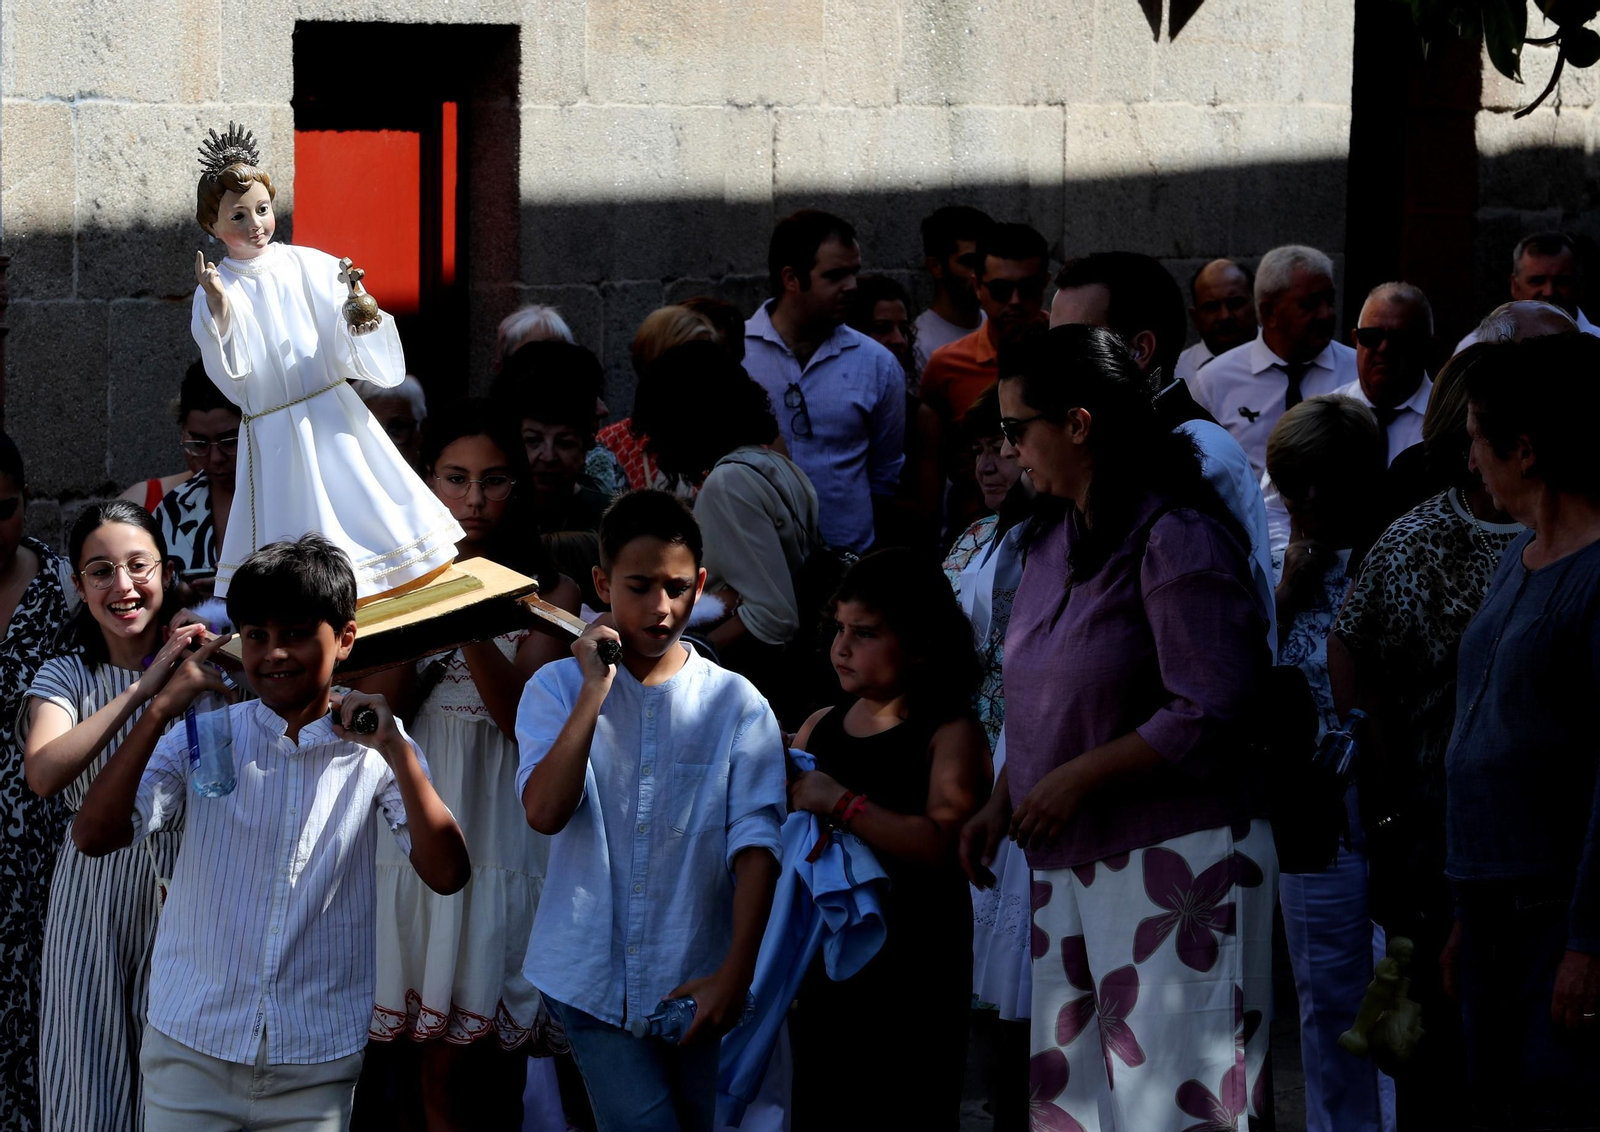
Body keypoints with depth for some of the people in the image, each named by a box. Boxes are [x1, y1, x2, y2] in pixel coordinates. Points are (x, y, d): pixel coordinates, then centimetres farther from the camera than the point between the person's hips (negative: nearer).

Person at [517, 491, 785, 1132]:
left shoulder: (736, 704, 1)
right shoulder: (558, 689, 3)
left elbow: (756, 844, -5)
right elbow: (544, 812, -13)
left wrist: (736, 972, -15)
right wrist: (596, 690, -15)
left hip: (696, 982, 1)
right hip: (592, 976, -1)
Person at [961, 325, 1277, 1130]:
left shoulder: (1176, 539, -14)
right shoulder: (1056, 540, 14)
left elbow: (1208, 717, -19)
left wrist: (1076, 780, -16)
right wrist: (1002, 805, 10)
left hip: (1174, 860, -9)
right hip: (1071, 867, 9)